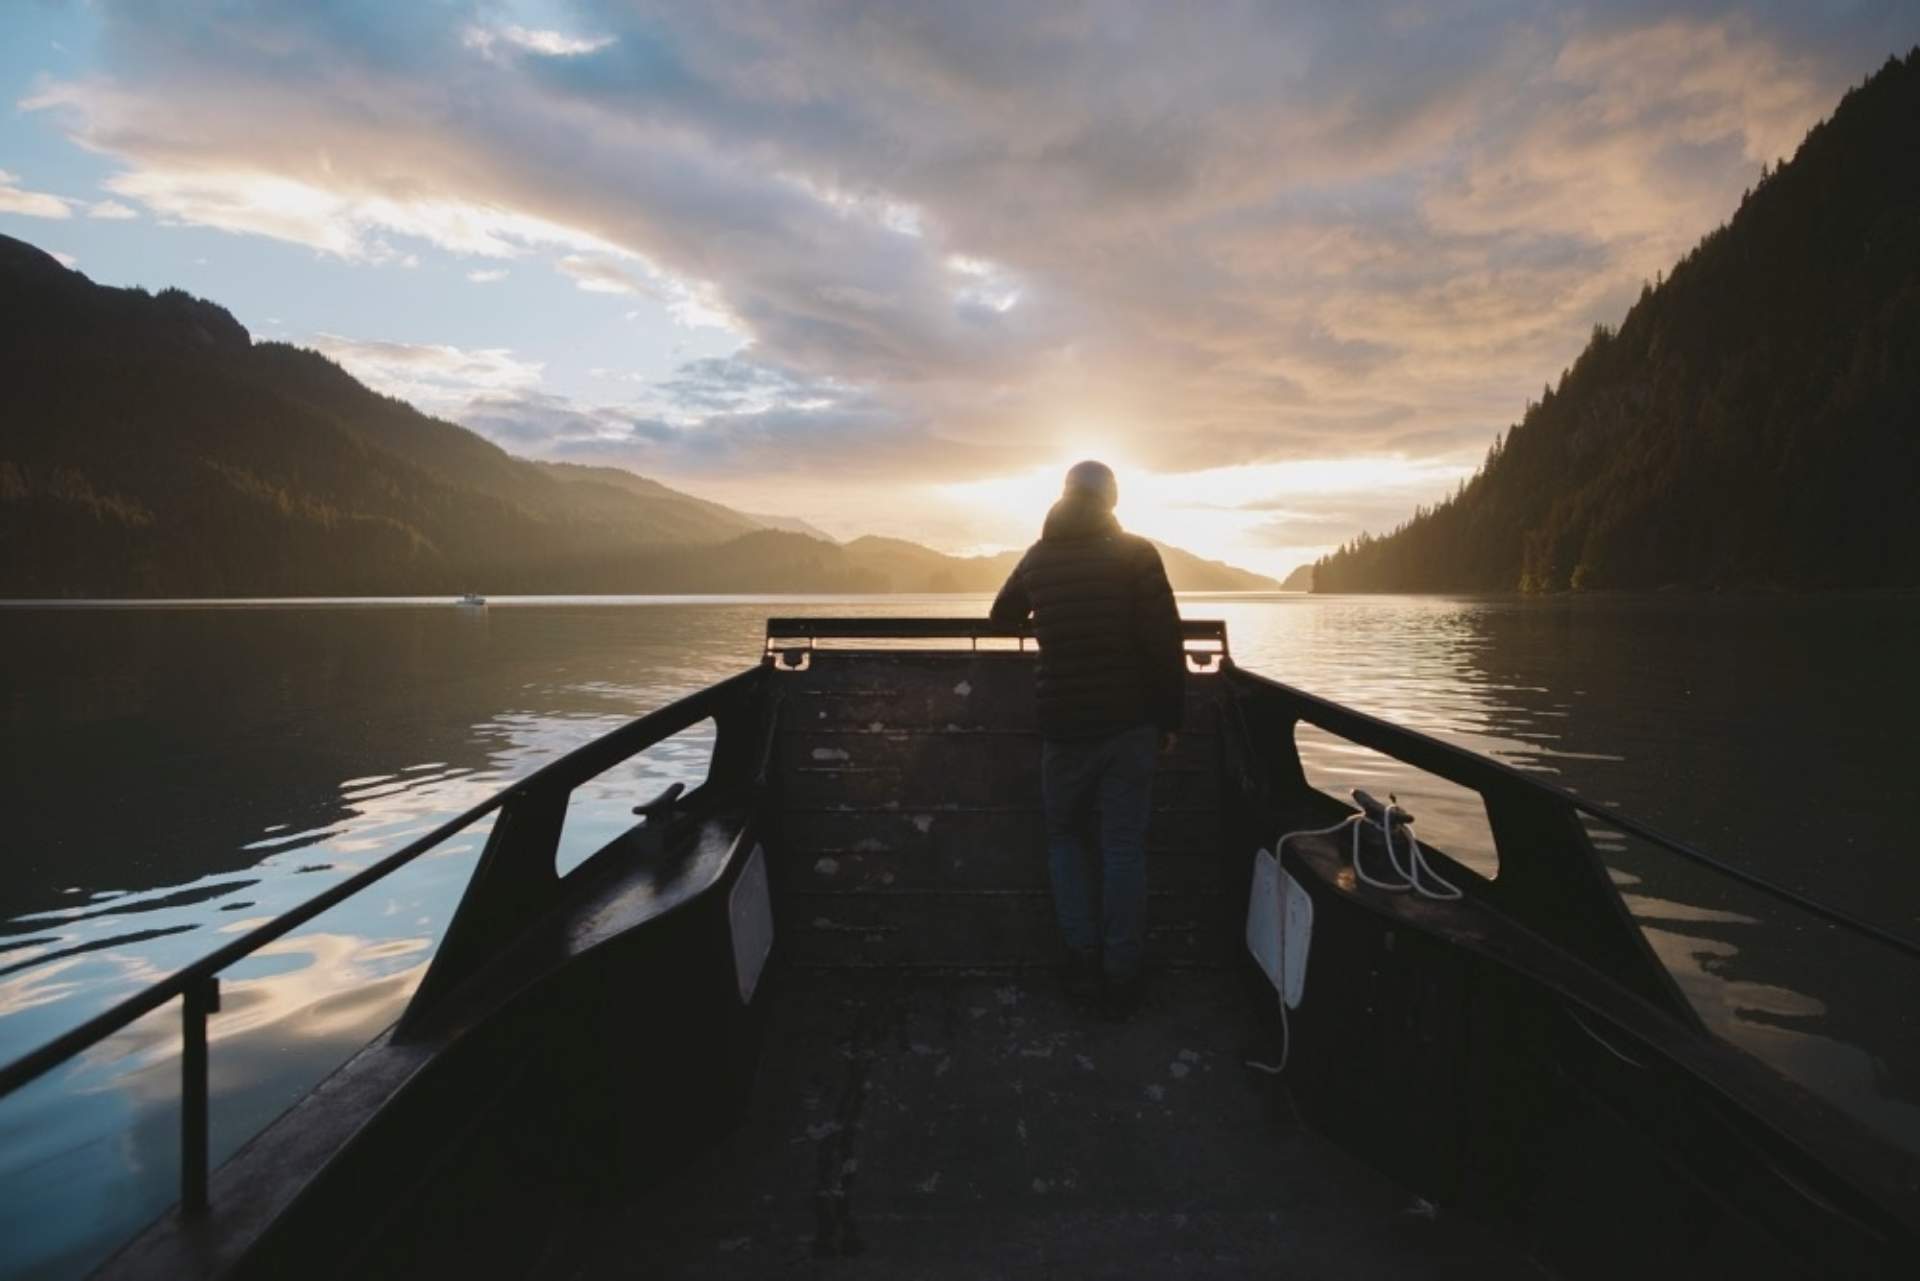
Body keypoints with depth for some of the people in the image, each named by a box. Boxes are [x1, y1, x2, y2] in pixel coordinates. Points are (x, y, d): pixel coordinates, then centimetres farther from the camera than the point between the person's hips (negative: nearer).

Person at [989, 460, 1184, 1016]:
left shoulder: (1038, 557, 6)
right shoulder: (1135, 552, -4)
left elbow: (1001, 616, 24)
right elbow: (1165, 643, -10)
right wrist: (1169, 717, -1)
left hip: (1064, 724, 2)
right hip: (1129, 722, -2)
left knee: (1065, 834, 18)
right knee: (1124, 846, 6)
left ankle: (1083, 956, 11)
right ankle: (1120, 975, 11)